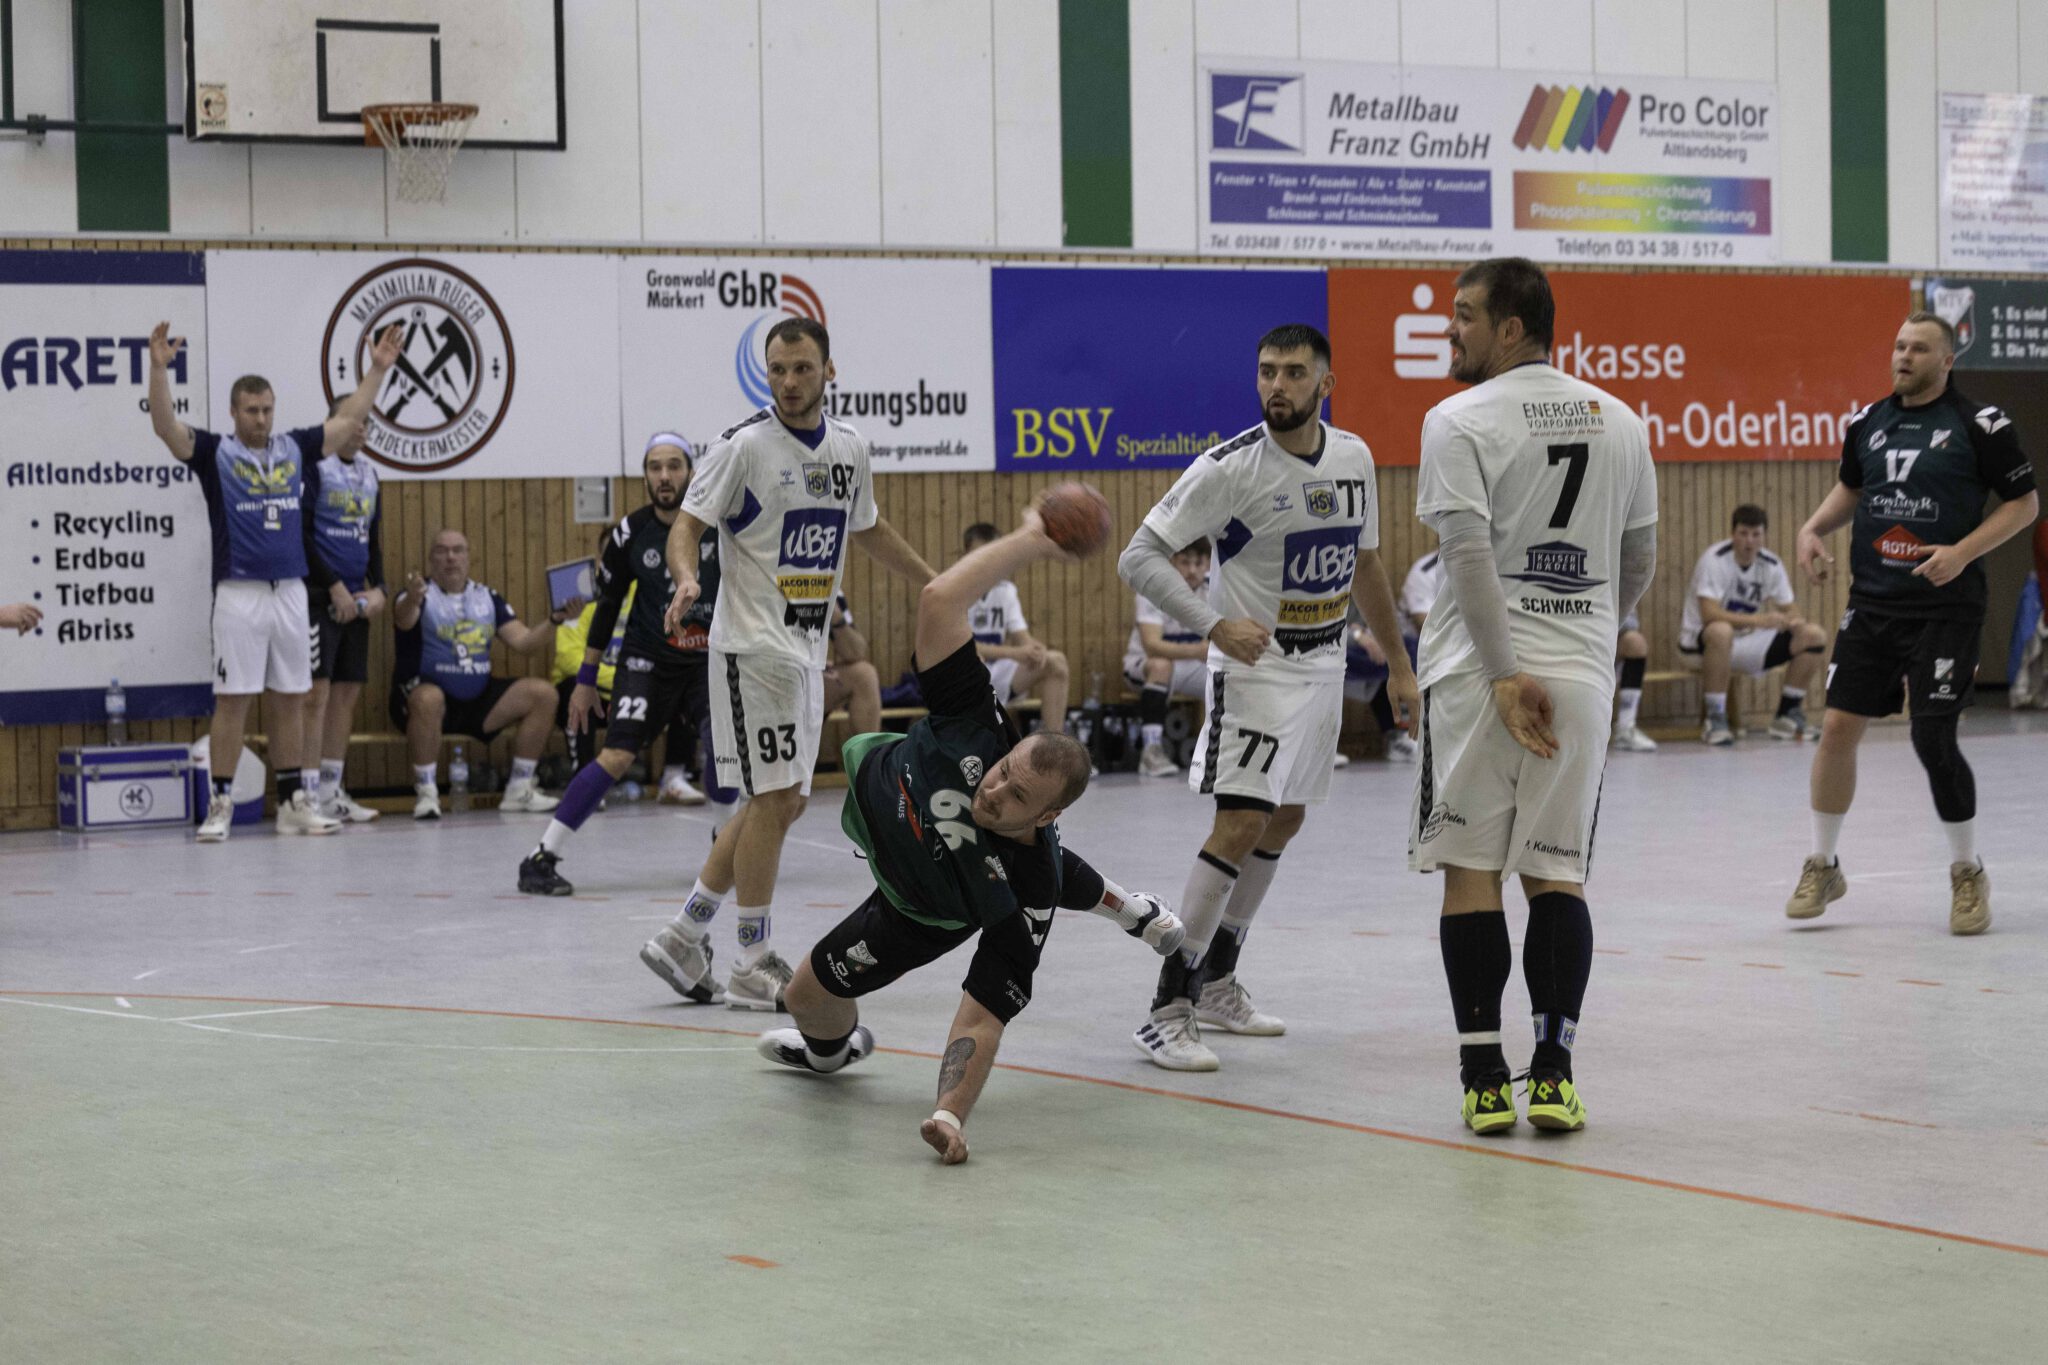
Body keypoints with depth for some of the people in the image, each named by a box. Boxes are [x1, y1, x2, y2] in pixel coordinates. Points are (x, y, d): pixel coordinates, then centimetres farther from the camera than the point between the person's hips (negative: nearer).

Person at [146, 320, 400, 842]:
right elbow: (165, 426, -14)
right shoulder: (214, 452, -1)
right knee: (232, 700, -4)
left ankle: (292, 801, 14)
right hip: (239, 595, -4)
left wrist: (378, 369, 14)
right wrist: (159, 367, -26)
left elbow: (347, 420, 19)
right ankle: (220, 804, 1)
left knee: (291, 699, 8)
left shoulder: (295, 448, 11)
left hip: (290, 591, 4)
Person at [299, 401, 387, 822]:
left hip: (355, 601, 8)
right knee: (317, 692, -10)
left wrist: (378, 588, 5)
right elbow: (302, 535, -12)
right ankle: (309, 792, -10)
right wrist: (336, 588, -15)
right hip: (319, 596, -8)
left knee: (347, 693, 8)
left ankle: (332, 790, 14)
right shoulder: (314, 467, -7)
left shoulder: (368, 474, 16)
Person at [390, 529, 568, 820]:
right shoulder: (422, 595, -6)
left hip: (477, 699, 6)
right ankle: (426, 793, -25)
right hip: (424, 693, -5)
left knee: (543, 693, -10)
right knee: (429, 699, -40)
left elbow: (524, 642, 6)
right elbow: (404, 619, -30)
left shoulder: (487, 597, 11)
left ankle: (519, 789, -4)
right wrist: (412, 600, -54)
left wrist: (555, 621, -12)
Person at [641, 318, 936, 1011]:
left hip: (808, 648, 7)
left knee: (779, 802, 9)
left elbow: (869, 531, 25)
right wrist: (687, 579, -32)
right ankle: (754, 967, 0)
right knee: (775, 800, -8)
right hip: (753, 646, -7)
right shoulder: (745, 445, -10)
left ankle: (684, 936, 17)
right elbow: (687, 523, -12)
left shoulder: (850, 447, 9)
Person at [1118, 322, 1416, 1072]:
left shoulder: (1353, 457, 2)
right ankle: (1168, 1010, -14)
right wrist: (1215, 624, -29)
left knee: (1284, 821, 14)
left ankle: (1217, 981, 28)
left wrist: (1397, 662, 18)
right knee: (1241, 824, -17)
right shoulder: (1230, 467, -17)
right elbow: (1139, 556, -18)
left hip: (1323, 665, 7)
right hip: (1256, 666, -7)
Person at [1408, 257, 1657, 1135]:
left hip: (1481, 670, -4)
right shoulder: (1617, 420, 11)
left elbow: (1469, 551, -15)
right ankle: (1553, 1073, 0)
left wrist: (1505, 675, -14)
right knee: (1556, 874, 8)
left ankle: (1486, 1081, 1)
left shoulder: (1461, 421, -6)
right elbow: (1641, 559, 16)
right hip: (1583, 672, 4)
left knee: (1471, 870, 3)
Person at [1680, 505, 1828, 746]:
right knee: (1721, 631, -43)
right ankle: (1715, 720, -30)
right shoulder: (1715, 559, -19)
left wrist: (1793, 620, -22)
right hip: (1700, 643, -6)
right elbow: (1709, 614, -30)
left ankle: (1788, 717, 3)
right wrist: (1757, 620, -41)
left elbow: (1790, 611, 4)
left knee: (1815, 636, -7)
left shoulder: (1771, 565, 1)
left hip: (1745, 643, 6)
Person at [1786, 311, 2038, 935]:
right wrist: (1814, 528, 7)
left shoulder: (1979, 424, -6)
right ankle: (1823, 866, 14)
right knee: (1837, 726, -1)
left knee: (1934, 740, -7)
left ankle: (1968, 873, 13)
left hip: (1945, 607, -5)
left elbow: (2025, 503, -3)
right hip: (1872, 603, 5)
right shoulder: (1868, 422, 9)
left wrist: (1962, 552, -15)